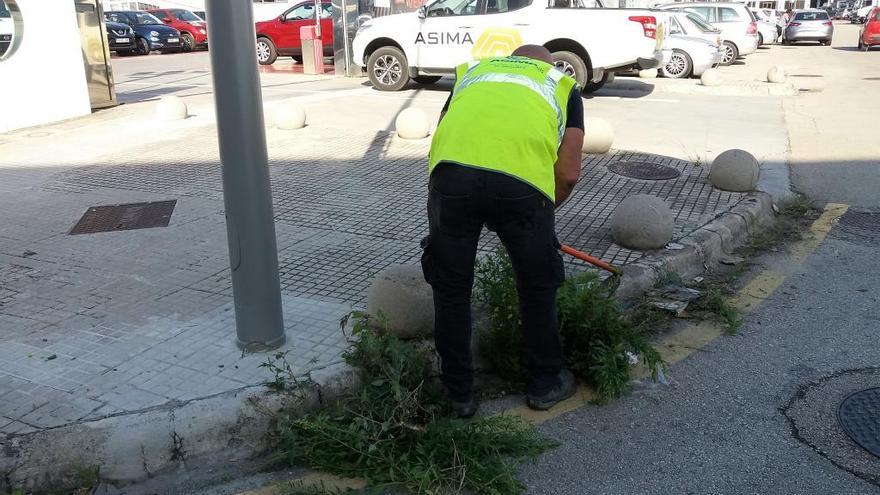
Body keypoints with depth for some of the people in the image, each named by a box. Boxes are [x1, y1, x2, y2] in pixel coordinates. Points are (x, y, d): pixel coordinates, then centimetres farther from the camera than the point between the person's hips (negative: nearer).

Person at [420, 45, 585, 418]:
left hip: (451, 172, 1)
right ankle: (545, 384, 38)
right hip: (522, 179, -1)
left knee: (450, 290, 19)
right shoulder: (563, 85, 30)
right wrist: (539, 214, 35)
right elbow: (568, 174, 18)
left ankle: (458, 393, 31)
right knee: (537, 288, 21)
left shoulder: (473, 69, 37)